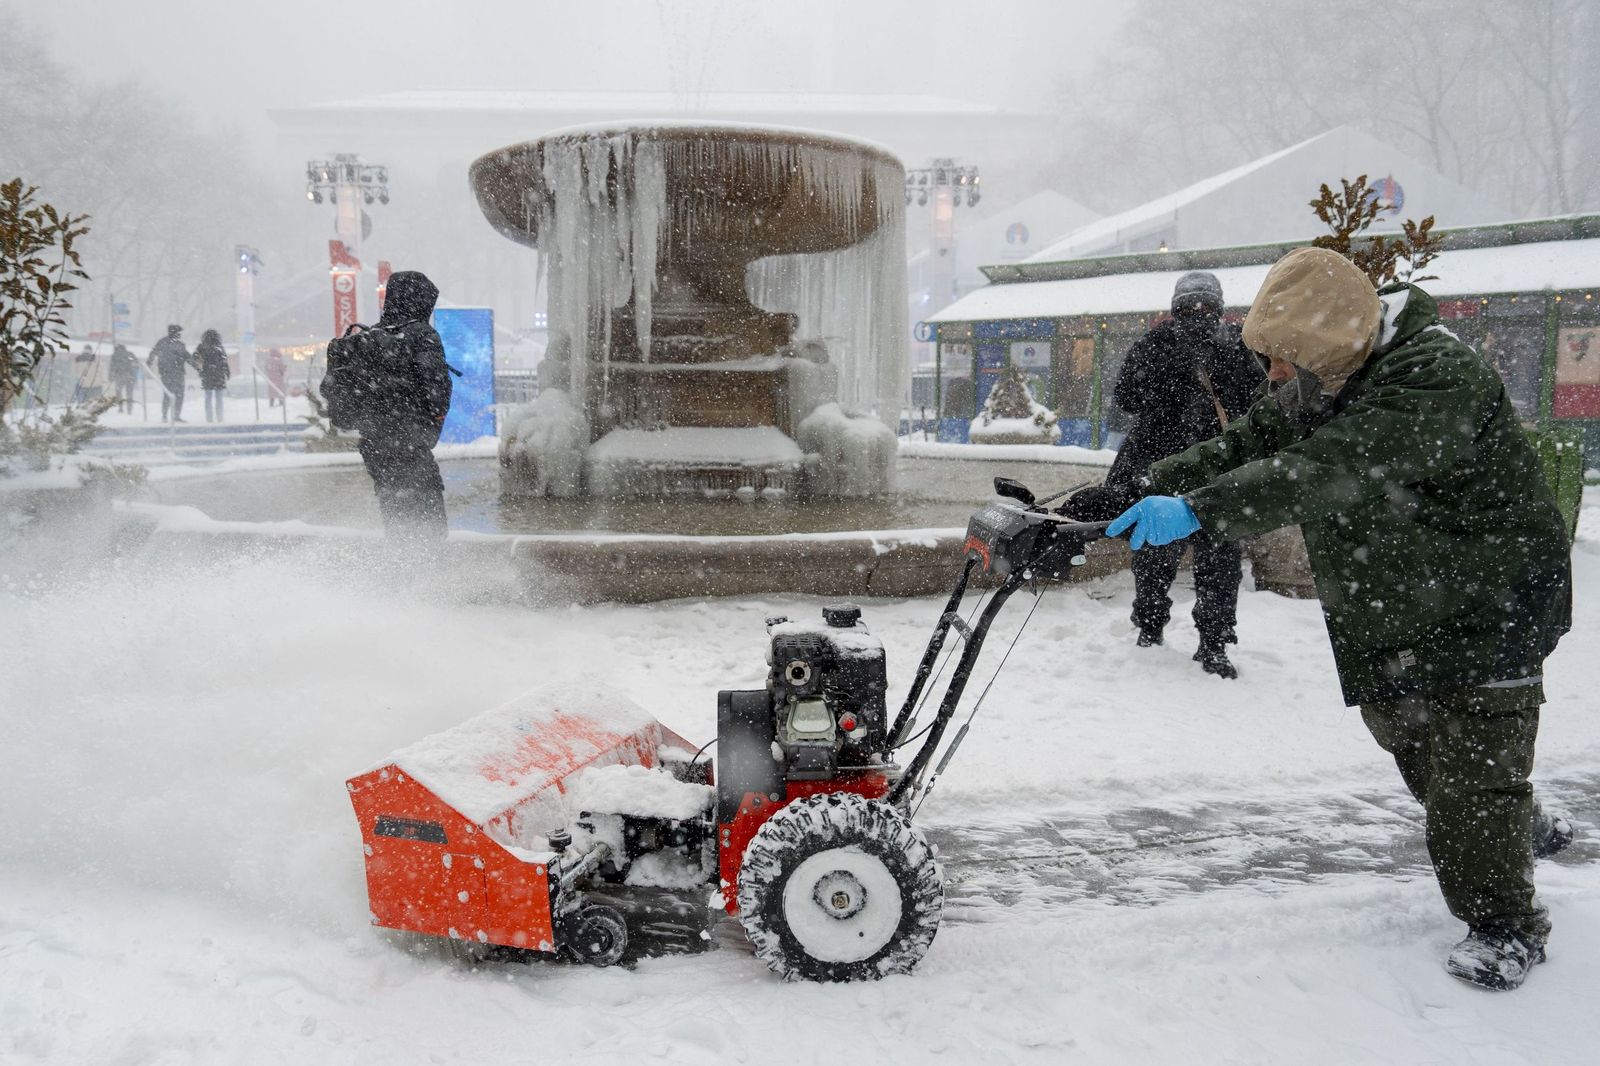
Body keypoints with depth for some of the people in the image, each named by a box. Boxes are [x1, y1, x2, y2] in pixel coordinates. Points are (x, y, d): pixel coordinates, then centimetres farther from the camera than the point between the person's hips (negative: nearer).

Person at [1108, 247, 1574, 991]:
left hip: (1486, 601, -9)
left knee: (1473, 761, -5)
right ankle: (1522, 829, 47)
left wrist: (1196, 510, -51)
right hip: (1389, 609, 9)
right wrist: (1137, 494, -20)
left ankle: (1504, 923, 16)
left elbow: (1332, 472, -44)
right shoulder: (1315, 387, -2)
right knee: (1403, 731, 21)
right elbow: (1244, 445, -7)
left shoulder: (1437, 378, -32)